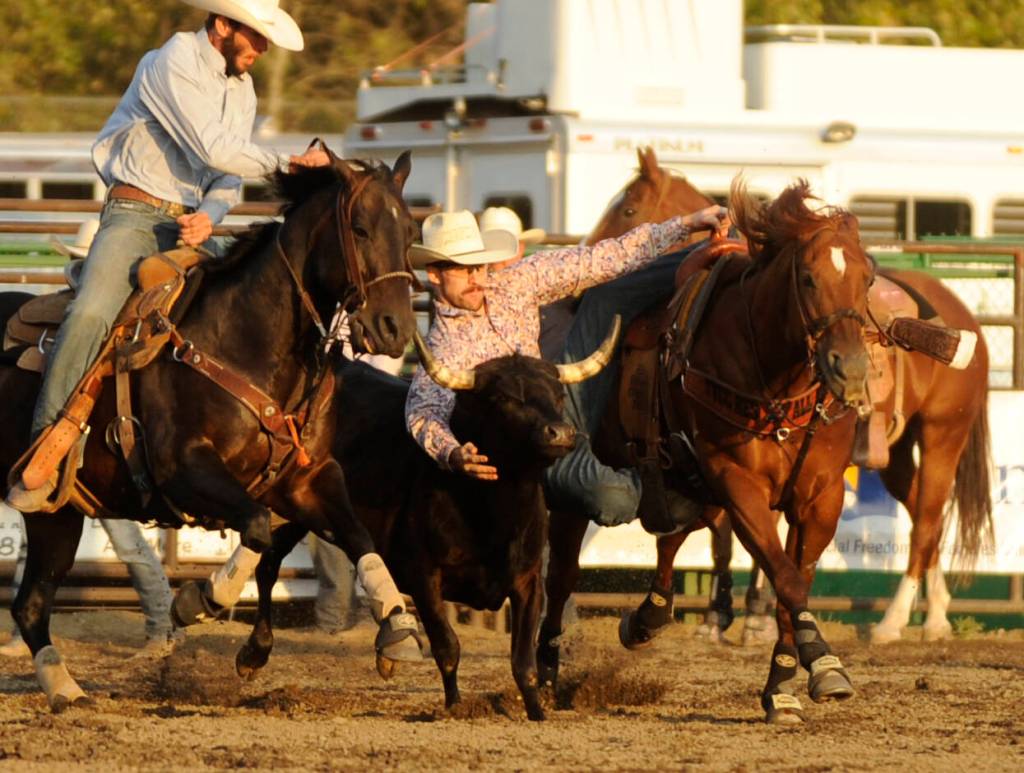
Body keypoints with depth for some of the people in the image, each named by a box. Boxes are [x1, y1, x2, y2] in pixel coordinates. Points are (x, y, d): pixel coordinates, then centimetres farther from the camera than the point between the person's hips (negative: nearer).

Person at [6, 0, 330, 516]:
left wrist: (210, 215, -11)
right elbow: (215, 150, -20)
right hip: (134, 215, -8)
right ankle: (44, 458, -28)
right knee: (90, 315, -29)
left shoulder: (241, 89, 15)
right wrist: (288, 163, -16)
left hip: (193, 223, 8)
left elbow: (228, 180, 10)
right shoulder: (174, 64, -11)